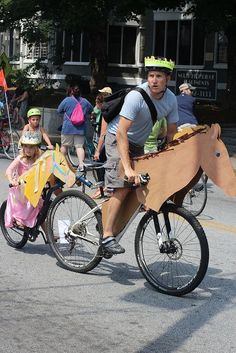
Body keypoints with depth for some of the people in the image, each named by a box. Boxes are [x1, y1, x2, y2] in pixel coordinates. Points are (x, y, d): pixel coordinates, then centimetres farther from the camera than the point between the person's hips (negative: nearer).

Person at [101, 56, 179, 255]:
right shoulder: (136, 96, -29)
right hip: (118, 140, -7)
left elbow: (172, 132, 3)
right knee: (123, 186, -21)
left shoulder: (171, 99, -10)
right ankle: (107, 236, -19)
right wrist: (128, 168, -40)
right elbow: (121, 132, -34)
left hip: (138, 144, 7)